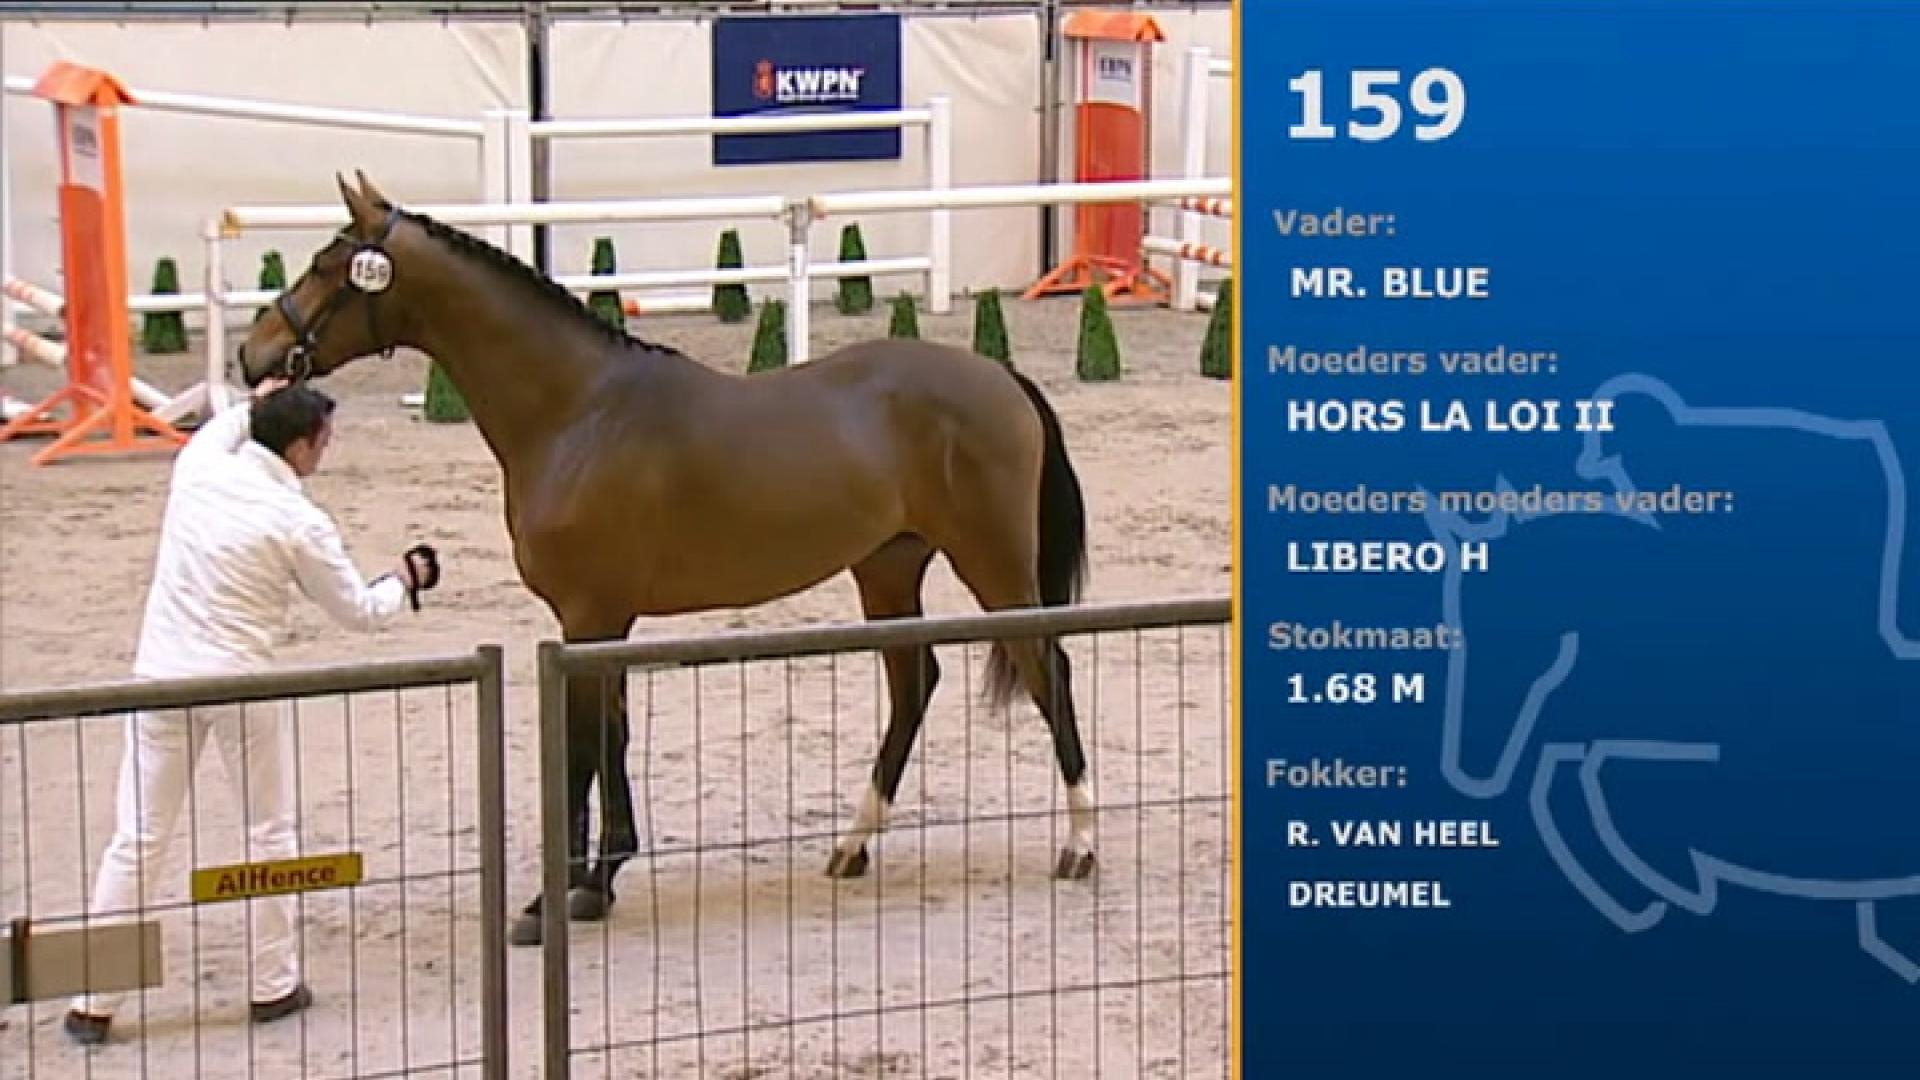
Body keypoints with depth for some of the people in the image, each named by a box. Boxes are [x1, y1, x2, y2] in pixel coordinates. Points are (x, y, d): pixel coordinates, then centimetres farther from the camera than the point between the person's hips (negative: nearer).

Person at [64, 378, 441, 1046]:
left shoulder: (196, 470, 0)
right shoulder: (300, 525, -10)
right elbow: (360, 613, 2)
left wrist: (256, 405, 39)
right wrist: (405, 582, 20)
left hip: (161, 676, 4)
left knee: (137, 840, 8)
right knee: (270, 834, 15)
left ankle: (93, 1001, 8)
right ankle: (273, 984, 23)